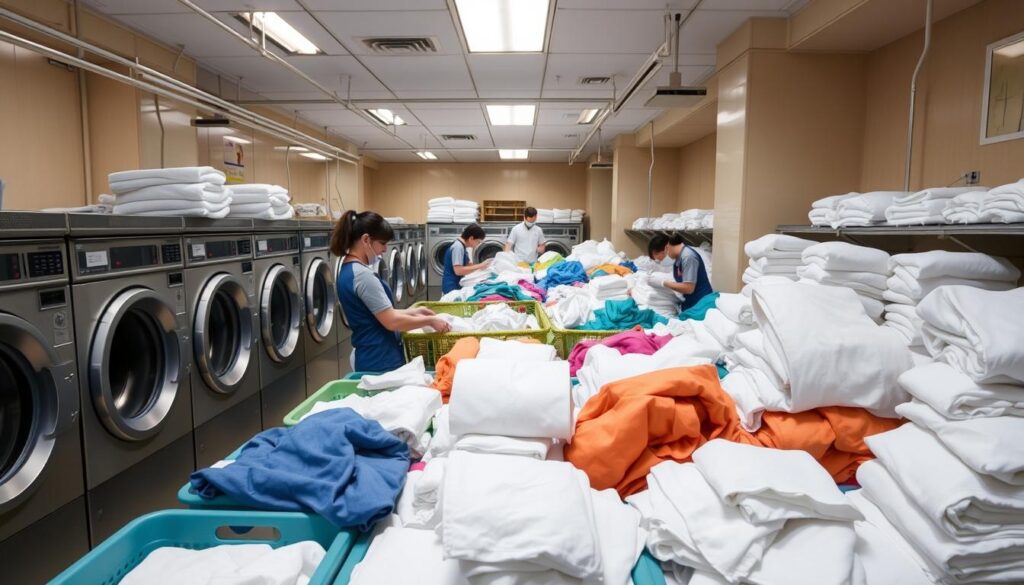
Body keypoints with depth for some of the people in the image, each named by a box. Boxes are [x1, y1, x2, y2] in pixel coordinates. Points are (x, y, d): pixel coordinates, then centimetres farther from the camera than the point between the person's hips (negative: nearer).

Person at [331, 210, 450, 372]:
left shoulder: (348, 270, 8)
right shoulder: (362, 274, -22)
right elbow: (392, 322, -22)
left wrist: (414, 312, 12)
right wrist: (430, 321, -11)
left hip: (369, 357, 10)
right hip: (380, 362, -10)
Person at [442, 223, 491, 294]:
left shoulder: (462, 246, 10)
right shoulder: (458, 247, -20)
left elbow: (466, 264, 17)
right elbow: (458, 270, -27)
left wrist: (482, 265, 4)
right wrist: (479, 266, -23)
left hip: (457, 286, 10)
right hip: (452, 288, -10)